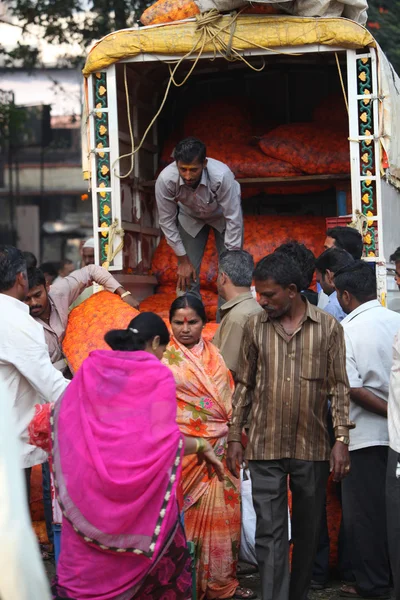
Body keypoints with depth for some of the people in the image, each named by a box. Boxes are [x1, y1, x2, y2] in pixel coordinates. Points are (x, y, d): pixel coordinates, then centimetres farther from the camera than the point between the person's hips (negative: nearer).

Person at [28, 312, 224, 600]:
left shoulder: (92, 367, 7)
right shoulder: (159, 375, -5)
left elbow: (59, 417, 10)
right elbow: (163, 439, -12)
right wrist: (201, 445, 3)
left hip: (87, 483, 4)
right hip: (137, 489, -4)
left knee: (85, 563, 10)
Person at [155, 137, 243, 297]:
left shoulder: (222, 175, -41)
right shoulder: (165, 180, -35)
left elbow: (233, 218, -30)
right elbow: (167, 221, -20)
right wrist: (183, 260, -15)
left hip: (222, 215, -1)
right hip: (190, 217, 1)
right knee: (186, 276, -6)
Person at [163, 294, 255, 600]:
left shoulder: (215, 355, 11)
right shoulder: (163, 358, -1)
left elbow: (230, 398, 14)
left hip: (218, 449, 4)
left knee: (221, 513, 5)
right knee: (187, 513, -1)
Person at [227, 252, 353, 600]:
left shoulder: (328, 328, -1)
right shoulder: (255, 327, 4)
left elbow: (339, 387, 0)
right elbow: (245, 385, 9)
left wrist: (342, 440, -6)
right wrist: (235, 437, 5)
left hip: (313, 448, 0)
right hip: (265, 448, 0)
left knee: (308, 532, 12)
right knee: (270, 533, -4)